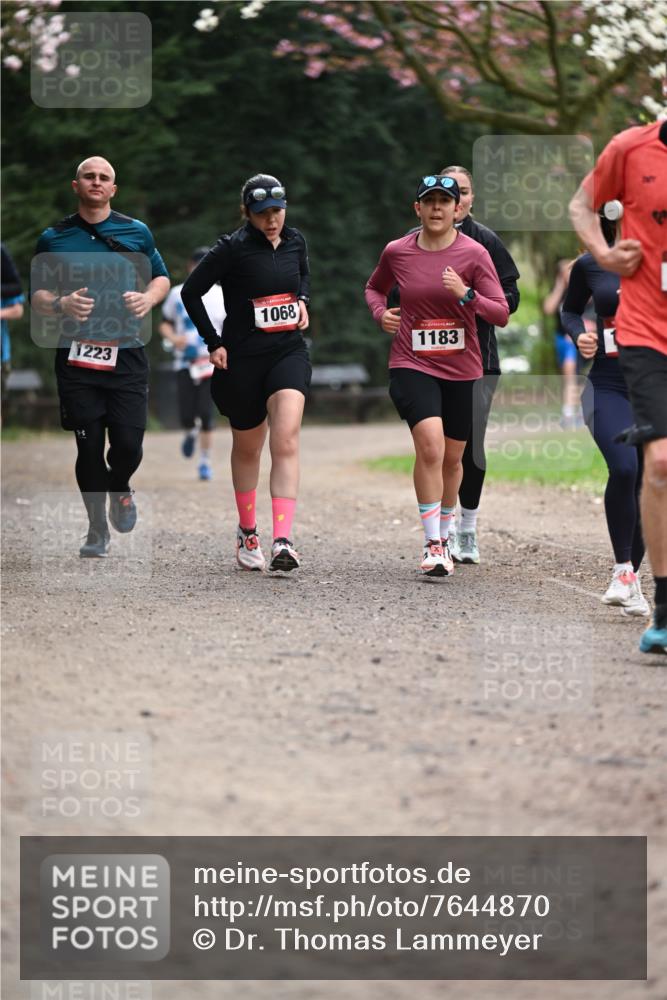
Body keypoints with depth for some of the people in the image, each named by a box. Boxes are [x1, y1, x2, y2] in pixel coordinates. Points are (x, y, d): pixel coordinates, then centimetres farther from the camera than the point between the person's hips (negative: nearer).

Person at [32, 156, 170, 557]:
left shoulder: (137, 232, 8)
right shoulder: (54, 238, 6)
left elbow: (161, 277, 17)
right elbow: (37, 295, 9)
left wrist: (148, 298, -5)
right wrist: (61, 305, -13)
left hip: (126, 355, 0)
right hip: (76, 358, 0)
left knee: (128, 445, -6)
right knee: (89, 447, 0)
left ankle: (119, 488, 29)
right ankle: (97, 532, 15)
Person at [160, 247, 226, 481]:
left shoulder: (221, 296, 3)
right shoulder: (178, 294, 4)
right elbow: (165, 323, 13)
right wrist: (173, 337, -8)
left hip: (211, 362, -1)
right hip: (185, 362, 1)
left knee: (206, 414, -8)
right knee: (187, 416, -7)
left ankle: (205, 462, 6)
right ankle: (191, 433, 30)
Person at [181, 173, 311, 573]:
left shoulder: (295, 241, 5)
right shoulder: (233, 248, -10)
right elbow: (191, 292, -3)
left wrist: (303, 300, 8)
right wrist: (214, 343, -4)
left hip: (289, 350, 2)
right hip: (244, 356, -2)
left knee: (286, 439, -17)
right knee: (248, 447, 13)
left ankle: (283, 541, -24)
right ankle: (247, 532, 33)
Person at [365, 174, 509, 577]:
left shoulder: (474, 254, -5)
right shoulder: (397, 252, 1)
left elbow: (501, 314, -8)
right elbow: (374, 287, 22)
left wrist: (466, 295, -25)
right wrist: (381, 313, 2)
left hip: (461, 368, 1)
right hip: (412, 364, -1)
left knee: (453, 457, 13)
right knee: (430, 445, -22)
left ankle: (444, 535, 36)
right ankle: (433, 544, -19)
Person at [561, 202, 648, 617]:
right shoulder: (591, 265, 4)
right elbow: (570, 309, 20)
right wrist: (578, 334, 0)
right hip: (608, 385, -1)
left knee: (645, 483, 4)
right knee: (624, 468, -24)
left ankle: (632, 576, 22)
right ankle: (623, 569, -11)